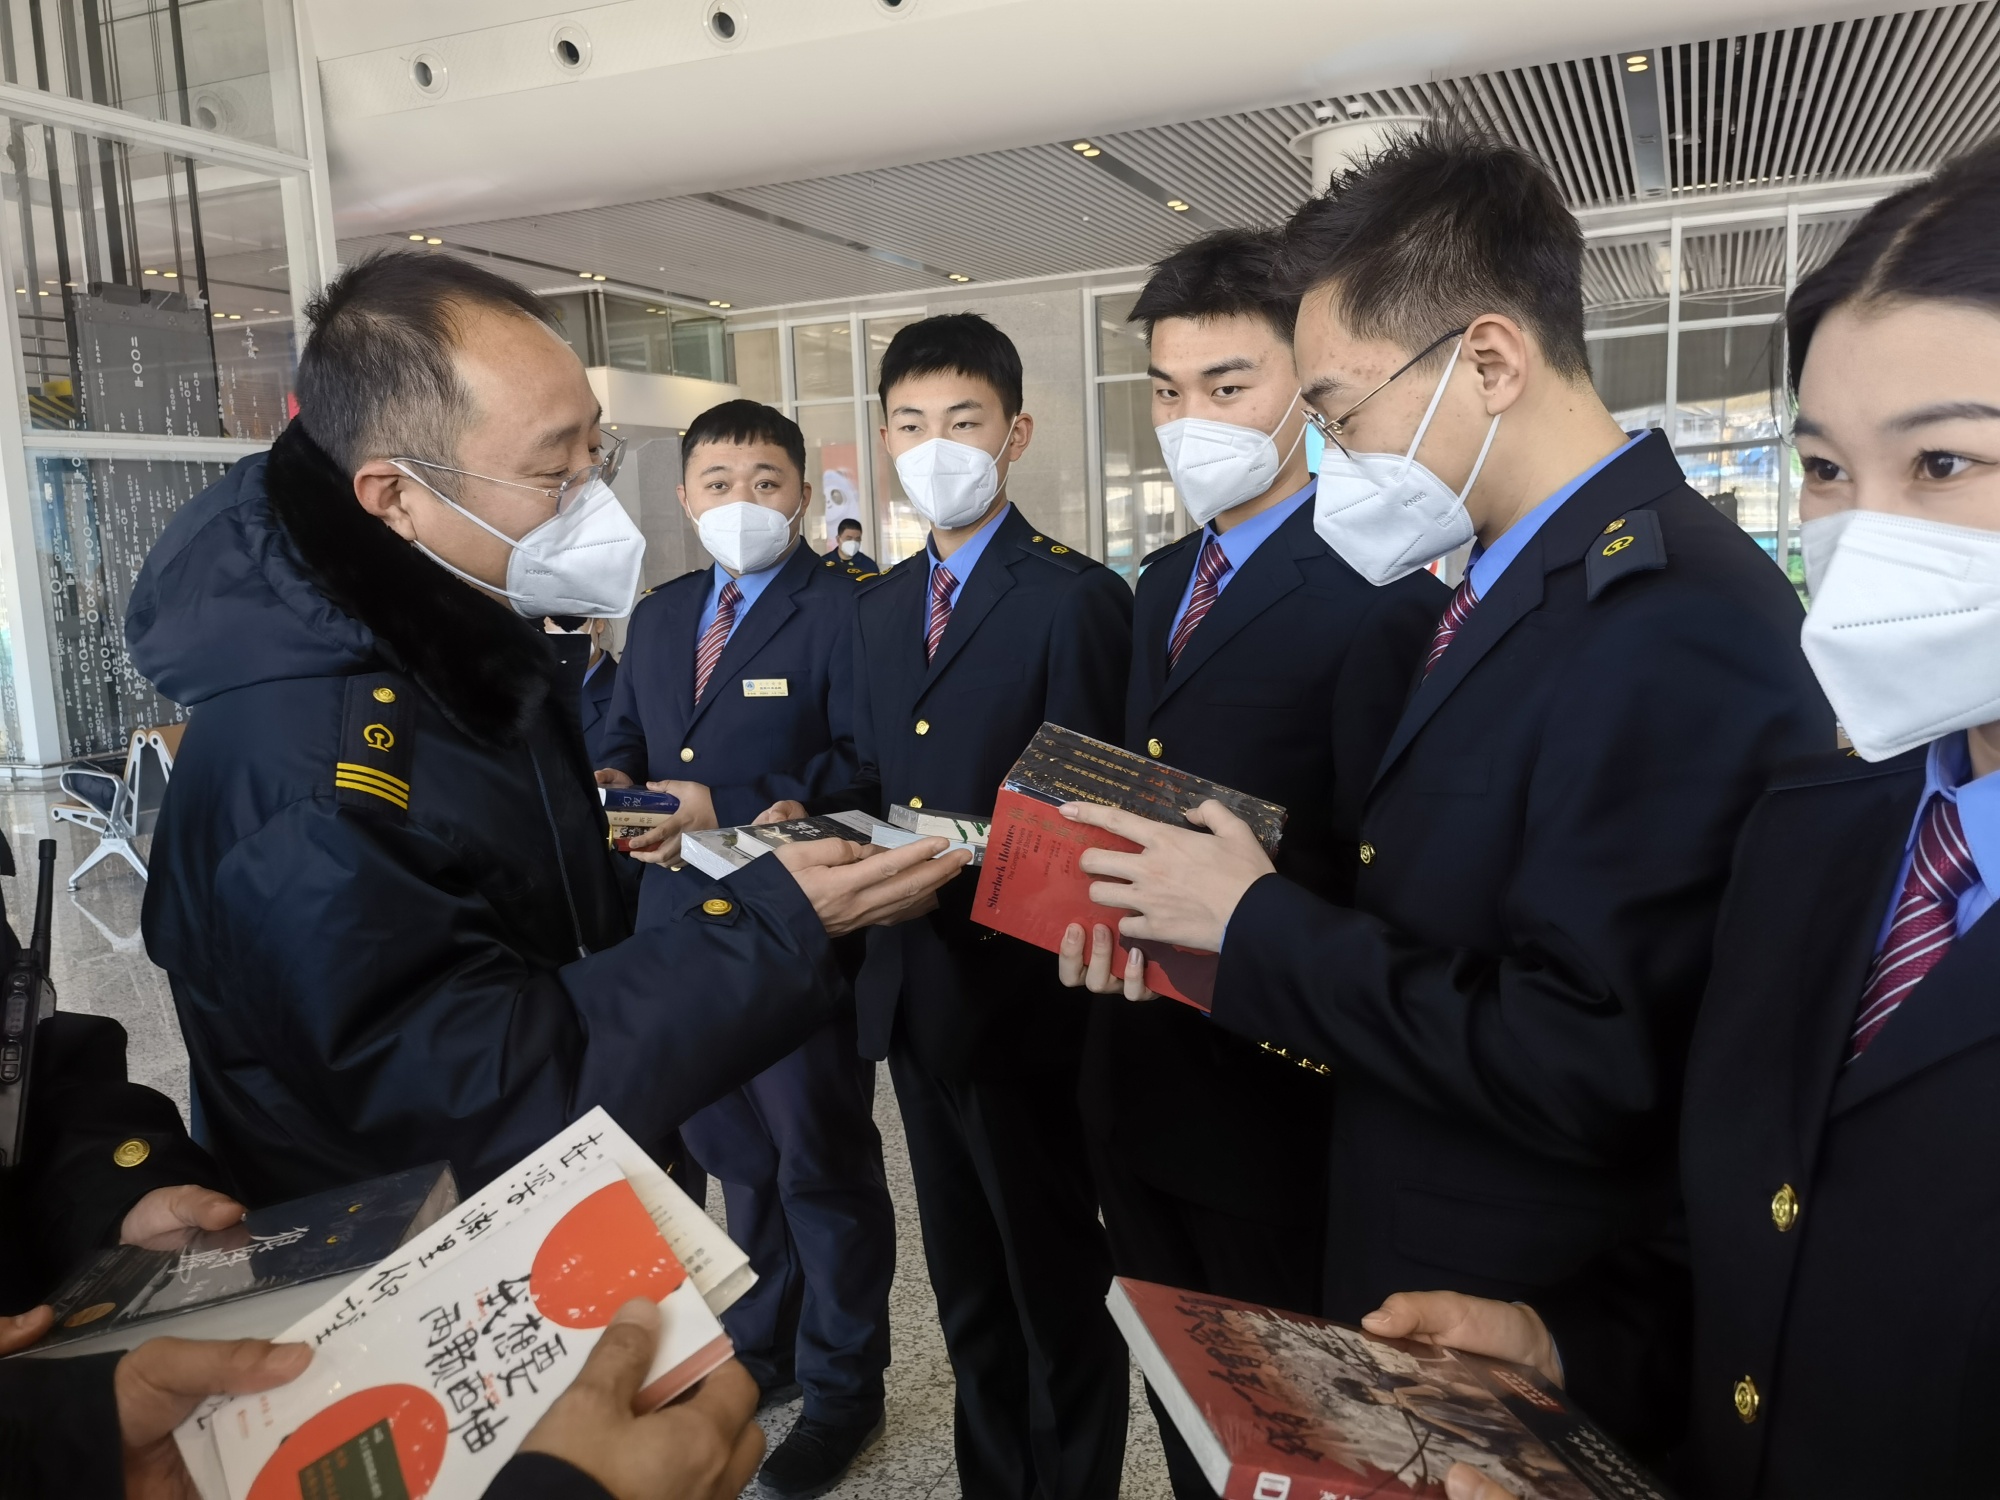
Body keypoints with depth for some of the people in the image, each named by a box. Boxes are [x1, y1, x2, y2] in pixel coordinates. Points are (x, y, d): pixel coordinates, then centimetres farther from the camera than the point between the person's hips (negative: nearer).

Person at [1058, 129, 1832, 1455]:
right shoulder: (1514, 580, 4)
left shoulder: (1683, 626, -25)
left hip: (1540, 1350, -8)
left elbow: (1579, 1070, -28)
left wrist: (1258, 923, -20)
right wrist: (1224, 920, -5)